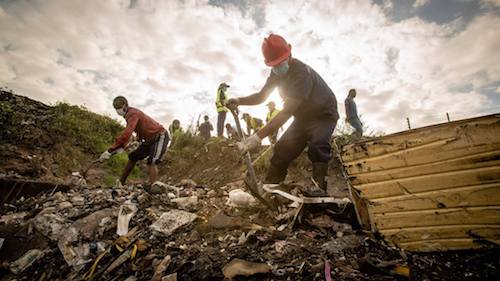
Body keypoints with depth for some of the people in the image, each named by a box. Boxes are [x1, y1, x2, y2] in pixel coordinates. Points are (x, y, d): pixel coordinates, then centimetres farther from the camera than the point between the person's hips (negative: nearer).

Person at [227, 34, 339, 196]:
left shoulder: (301, 72, -32)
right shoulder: (277, 73, -6)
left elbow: (286, 112, -41)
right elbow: (261, 96, -1)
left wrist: (258, 137, -47)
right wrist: (239, 101, -22)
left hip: (324, 114, -6)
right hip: (303, 117, 6)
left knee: (316, 146, -34)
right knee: (282, 148, -5)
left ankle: (320, 188, -28)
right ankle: (268, 187, 2)